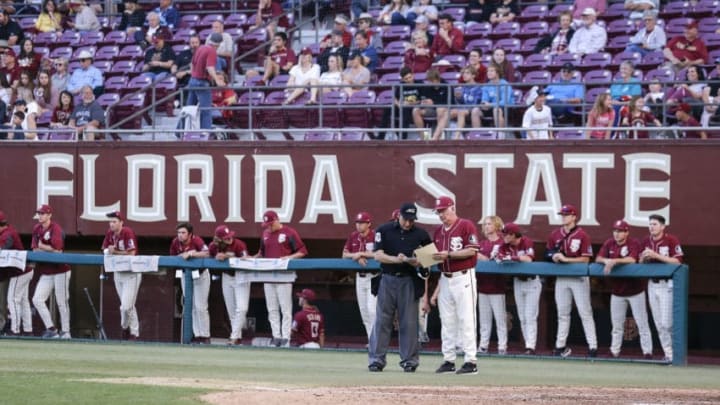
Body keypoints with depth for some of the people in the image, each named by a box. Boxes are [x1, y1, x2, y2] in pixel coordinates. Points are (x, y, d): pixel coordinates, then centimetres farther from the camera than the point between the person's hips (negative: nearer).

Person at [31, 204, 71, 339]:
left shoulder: (56, 229, -11)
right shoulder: (37, 229, 9)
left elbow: (57, 247, -22)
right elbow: (35, 249, 4)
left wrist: (42, 247, -9)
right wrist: (50, 249, -10)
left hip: (60, 271, -7)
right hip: (46, 273, 7)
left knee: (62, 302, -3)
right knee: (37, 299, -4)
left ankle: (65, 331, 5)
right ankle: (51, 329, 0)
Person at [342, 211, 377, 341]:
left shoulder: (375, 236, -12)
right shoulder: (353, 237, 7)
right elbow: (345, 255, 5)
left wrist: (361, 253, -20)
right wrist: (357, 257, -13)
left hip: (373, 276, -7)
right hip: (360, 276, 7)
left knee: (372, 309, -14)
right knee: (363, 310, 10)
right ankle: (371, 339, 18)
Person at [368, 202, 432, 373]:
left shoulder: (421, 235, 3)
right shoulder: (384, 231, 2)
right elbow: (378, 255, -4)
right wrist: (396, 259, -21)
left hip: (409, 281, 0)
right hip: (387, 280, 0)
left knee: (409, 322, 1)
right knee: (382, 320, 0)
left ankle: (409, 360, 8)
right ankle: (376, 359, 2)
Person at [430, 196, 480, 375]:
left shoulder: (466, 226, -7)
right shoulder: (438, 231, 14)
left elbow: (471, 251, -16)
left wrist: (448, 254, -22)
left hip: (463, 278, -7)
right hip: (445, 278, 7)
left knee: (466, 320, -7)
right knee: (447, 322, 8)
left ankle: (471, 361, -7)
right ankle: (448, 360, 13)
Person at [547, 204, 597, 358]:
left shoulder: (582, 235, -9)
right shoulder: (555, 235, 6)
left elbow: (585, 259, -13)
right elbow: (548, 252, 15)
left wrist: (565, 259, -19)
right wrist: (554, 257, -8)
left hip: (579, 278, -5)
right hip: (562, 278, 5)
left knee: (585, 313, -5)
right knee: (562, 313, 11)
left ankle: (593, 347, -5)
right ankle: (560, 346, 17)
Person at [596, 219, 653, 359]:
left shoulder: (633, 244, -11)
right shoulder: (609, 244, 4)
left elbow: (632, 260, -26)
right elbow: (598, 259, -3)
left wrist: (614, 261, -33)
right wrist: (606, 260, -25)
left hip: (635, 290, -5)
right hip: (617, 291, 5)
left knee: (642, 323, -3)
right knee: (617, 324, 10)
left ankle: (647, 352, -2)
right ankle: (614, 351, 17)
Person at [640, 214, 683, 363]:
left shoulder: (671, 240, -9)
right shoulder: (646, 241, 9)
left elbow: (677, 261, -17)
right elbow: (641, 263, 15)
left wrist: (656, 255, -22)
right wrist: (644, 257, -9)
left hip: (667, 284, -6)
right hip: (652, 284, 6)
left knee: (666, 323, -11)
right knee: (658, 323, 6)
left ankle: (676, 352, 1)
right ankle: (668, 354, 12)